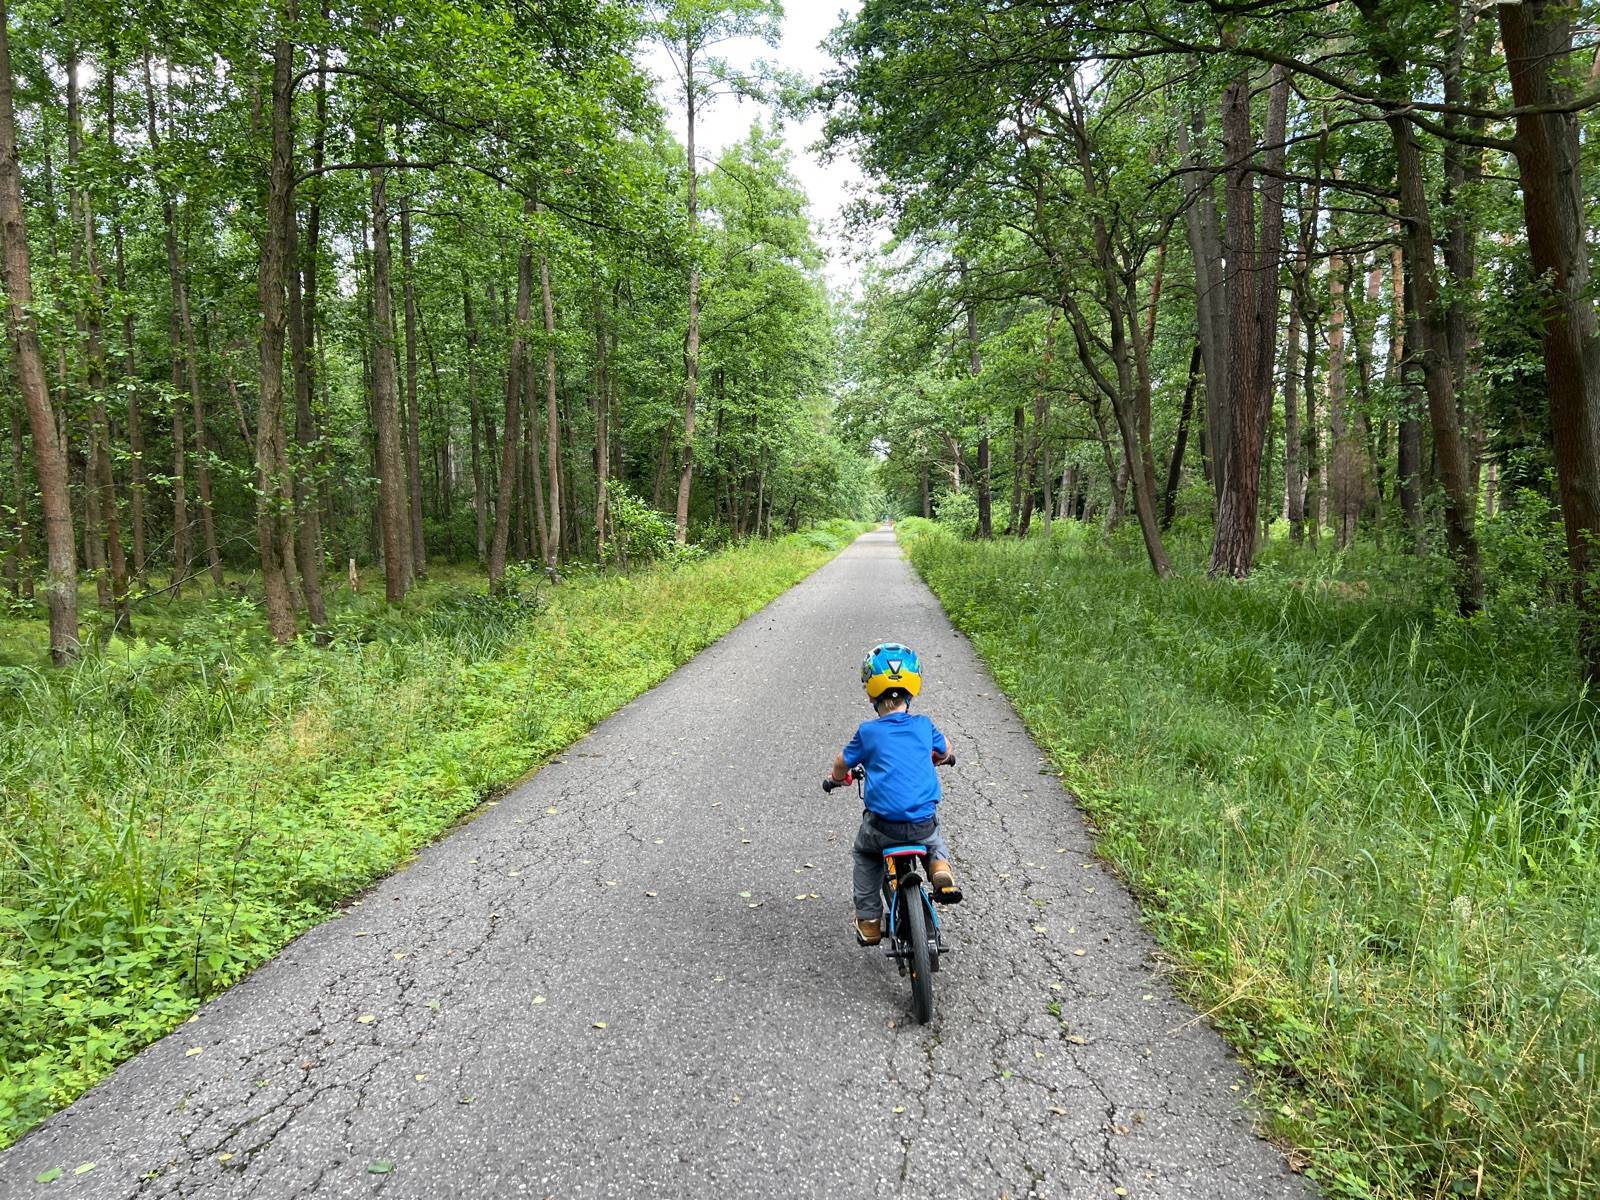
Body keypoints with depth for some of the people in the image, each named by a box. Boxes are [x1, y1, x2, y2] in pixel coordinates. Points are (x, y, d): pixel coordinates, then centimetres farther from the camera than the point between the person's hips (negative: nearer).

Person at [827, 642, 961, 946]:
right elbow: (946, 751, 25)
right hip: (923, 823, 2)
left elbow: (841, 764, 11)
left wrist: (840, 776, 35)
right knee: (934, 840, 37)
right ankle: (941, 868, 6)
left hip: (883, 825, -2)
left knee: (864, 853, 29)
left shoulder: (868, 732, -3)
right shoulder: (923, 725, 5)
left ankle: (868, 921, 25)